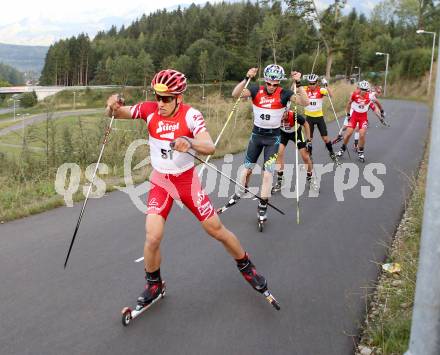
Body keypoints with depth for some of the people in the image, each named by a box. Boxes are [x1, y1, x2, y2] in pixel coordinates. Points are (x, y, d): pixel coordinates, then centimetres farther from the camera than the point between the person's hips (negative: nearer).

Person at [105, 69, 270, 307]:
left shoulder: (190, 115, -18)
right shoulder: (150, 110, -10)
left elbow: (210, 147, -30)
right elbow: (118, 113, -12)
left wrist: (190, 144, -51)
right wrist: (113, 107, -35)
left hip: (187, 180, -1)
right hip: (161, 182, 1)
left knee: (217, 231, 6)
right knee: (153, 237, -12)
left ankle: (246, 266, 32)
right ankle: (153, 285, 15)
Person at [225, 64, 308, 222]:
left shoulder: (283, 93, -11)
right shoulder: (256, 90, -8)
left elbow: (305, 102, -20)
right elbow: (235, 94, -21)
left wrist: (298, 83, -31)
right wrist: (246, 78, -34)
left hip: (273, 137, -2)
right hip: (256, 134, 2)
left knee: (268, 171, -6)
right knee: (248, 167, 13)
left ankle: (263, 206, 5)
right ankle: (240, 193, 36)